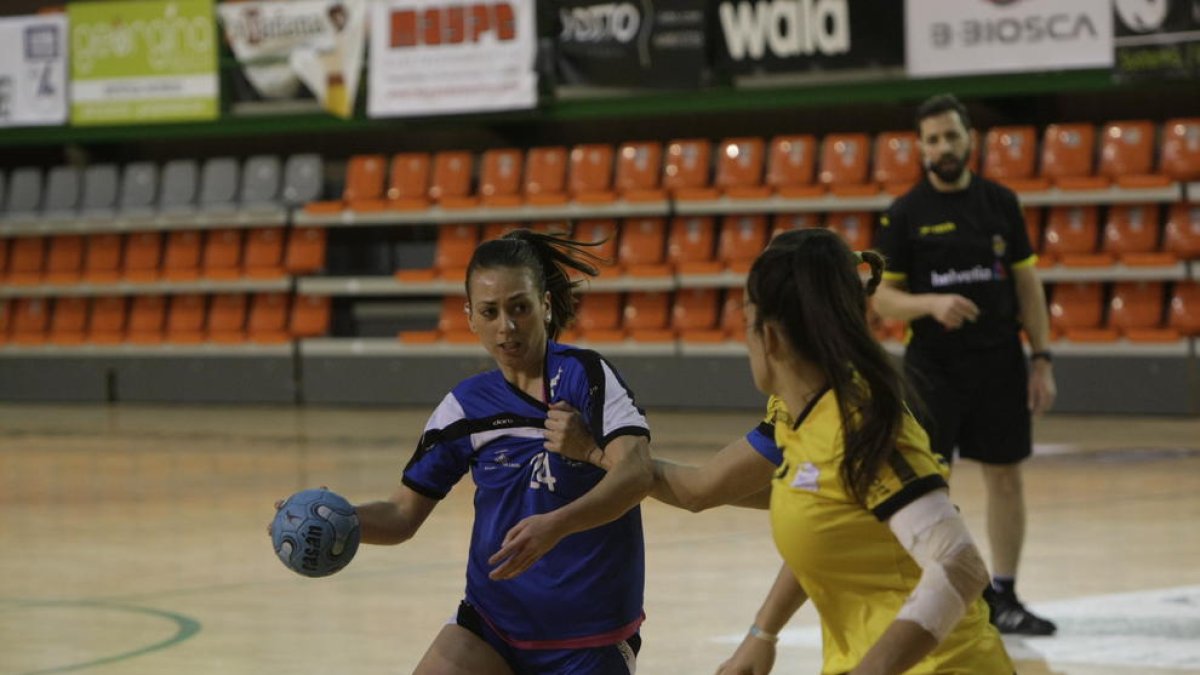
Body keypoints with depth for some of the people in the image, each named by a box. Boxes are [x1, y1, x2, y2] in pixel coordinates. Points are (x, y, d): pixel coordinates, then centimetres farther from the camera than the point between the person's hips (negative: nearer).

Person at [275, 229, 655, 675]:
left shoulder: (587, 376, -9)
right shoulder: (465, 406, 2)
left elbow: (635, 472, -25)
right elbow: (403, 514, 4)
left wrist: (555, 525, -41)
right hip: (489, 626, 3)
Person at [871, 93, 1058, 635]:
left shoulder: (1001, 202, 5)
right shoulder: (904, 215, -3)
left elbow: (1027, 283, 7)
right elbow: (882, 298, -3)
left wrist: (1041, 358, 1)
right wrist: (931, 304, -23)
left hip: (1000, 363, 3)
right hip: (932, 366, -3)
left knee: (1005, 476, 7)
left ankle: (1003, 598, 17)